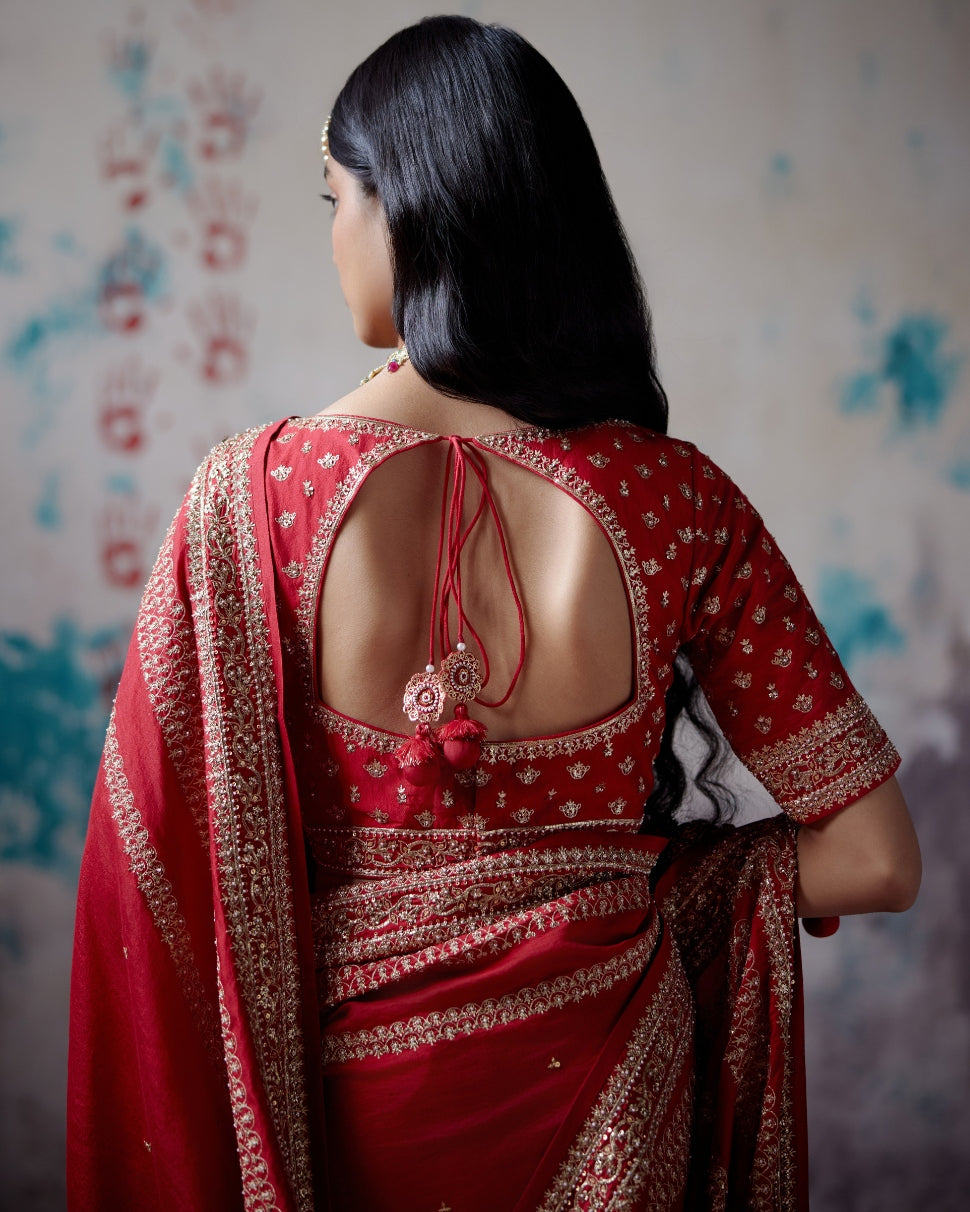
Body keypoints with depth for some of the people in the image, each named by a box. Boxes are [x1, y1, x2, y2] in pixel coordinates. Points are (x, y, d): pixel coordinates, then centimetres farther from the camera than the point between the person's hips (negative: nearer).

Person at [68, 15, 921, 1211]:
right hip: (599, 1092, 1)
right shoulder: (675, 503, -16)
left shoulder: (252, 496, -19)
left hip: (347, 1080, 0)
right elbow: (873, 858, -12)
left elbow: (151, 859, -14)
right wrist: (649, 869, 3)